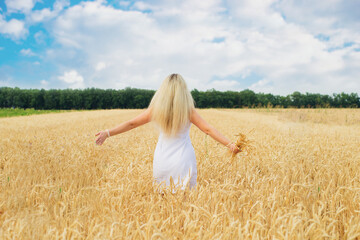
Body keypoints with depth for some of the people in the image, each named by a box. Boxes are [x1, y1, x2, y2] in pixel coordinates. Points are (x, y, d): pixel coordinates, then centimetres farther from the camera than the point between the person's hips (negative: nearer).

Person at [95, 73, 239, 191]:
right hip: (183, 161, -2)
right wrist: (229, 144, -2)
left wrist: (108, 133, 11)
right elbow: (208, 129, -8)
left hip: (162, 160, 2)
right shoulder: (188, 109, -8)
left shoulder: (156, 109, -3)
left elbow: (131, 124, 2)